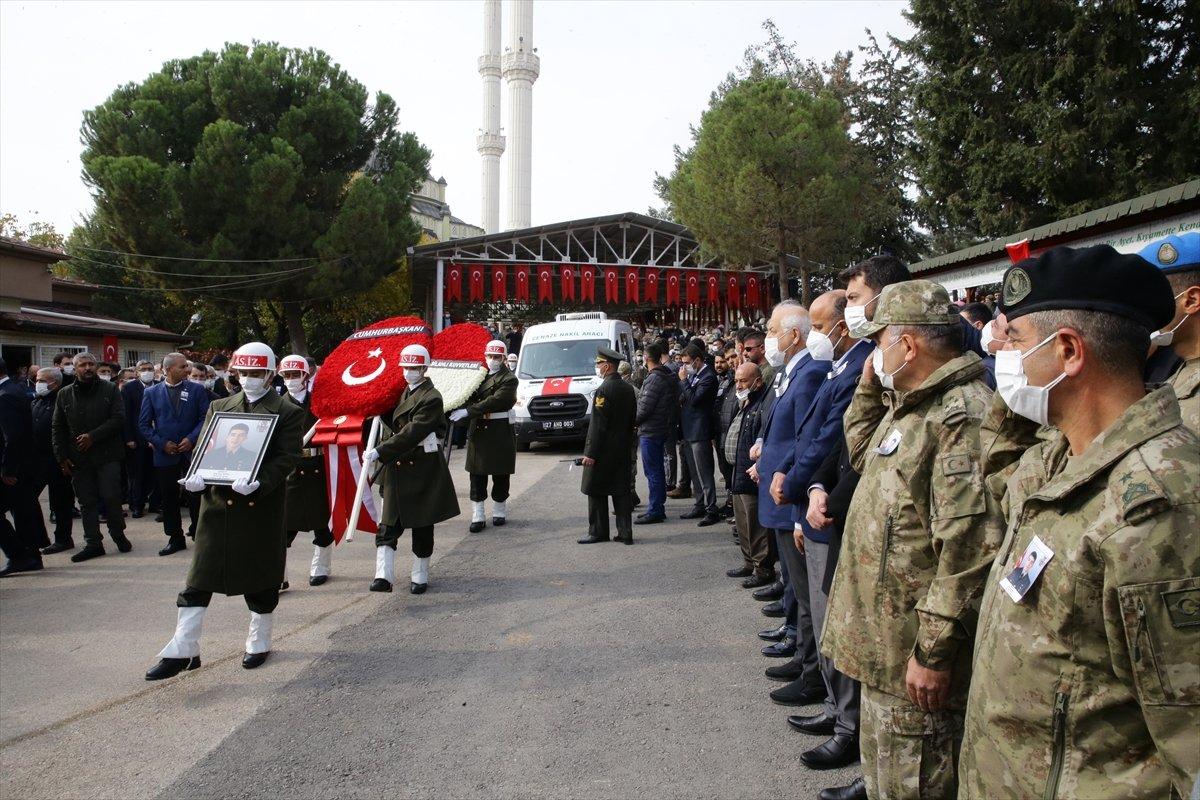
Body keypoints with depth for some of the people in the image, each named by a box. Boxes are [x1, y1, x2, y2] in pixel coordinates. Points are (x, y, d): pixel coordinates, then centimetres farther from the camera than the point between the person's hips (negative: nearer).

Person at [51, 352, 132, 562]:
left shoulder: (110, 390, 3)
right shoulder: (65, 394, 10)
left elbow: (118, 419, -6)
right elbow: (57, 428, 11)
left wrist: (93, 436, -13)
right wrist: (62, 456, 3)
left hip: (107, 455, -2)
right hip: (78, 457, 3)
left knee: (111, 497, -5)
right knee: (87, 501, 5)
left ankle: (118, 534, 15)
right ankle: (93, 543, 11)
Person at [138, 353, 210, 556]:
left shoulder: (197, 390, 2)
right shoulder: (151, 392, 4)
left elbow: (206, 417, 0)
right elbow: (144, 424, 4)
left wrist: (192, 439, -12)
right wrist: (162, 443, -7)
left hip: (192, 451, -1)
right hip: (165, 453, 1)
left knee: (195, 495, -1)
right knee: (169, 498, 7)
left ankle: (198, 534, 12)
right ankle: (175, 538, 18)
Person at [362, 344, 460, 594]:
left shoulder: (431, 398, -14)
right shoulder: (401, 391, 11)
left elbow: (412, 433, -22)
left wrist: (380, 452, -25)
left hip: (423, 469, -6)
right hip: (397, 466, 6)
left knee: (422, 525, 6)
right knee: (389, 523, -3)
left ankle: (420, 576, 18)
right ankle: (383, 575, -6)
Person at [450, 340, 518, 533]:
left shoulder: (509, 379, -7)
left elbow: (494, 401, -19)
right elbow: (470, 396, 4)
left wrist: (467, 411, -24)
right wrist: (457, 409, -18)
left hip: (500, 432, -4)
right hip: (478, 430, 4)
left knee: (500, 474, 6)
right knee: (477, 474, 2)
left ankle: (499, 511, 22)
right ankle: (478, 516, 6)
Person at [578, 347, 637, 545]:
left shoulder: (603, 390, -16)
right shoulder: (628, 388, 8)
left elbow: (598, 425, -18)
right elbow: (632, 419, 14)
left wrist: (590, 453, -16)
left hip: (603, 451, -8)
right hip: (623, 449, 8)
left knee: (596, 491, 3)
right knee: (621, 490, 10)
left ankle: (598, 532, 8)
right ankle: (625, 532, 10)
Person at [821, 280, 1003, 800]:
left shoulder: (962, 416, -22)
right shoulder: (912, 405, 12)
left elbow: (971, 547, -28)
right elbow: (863, 451, 30)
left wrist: (934, 651, -24)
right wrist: (869, 387, 14)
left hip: (916, 659, -10)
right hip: (884, 641, 10)